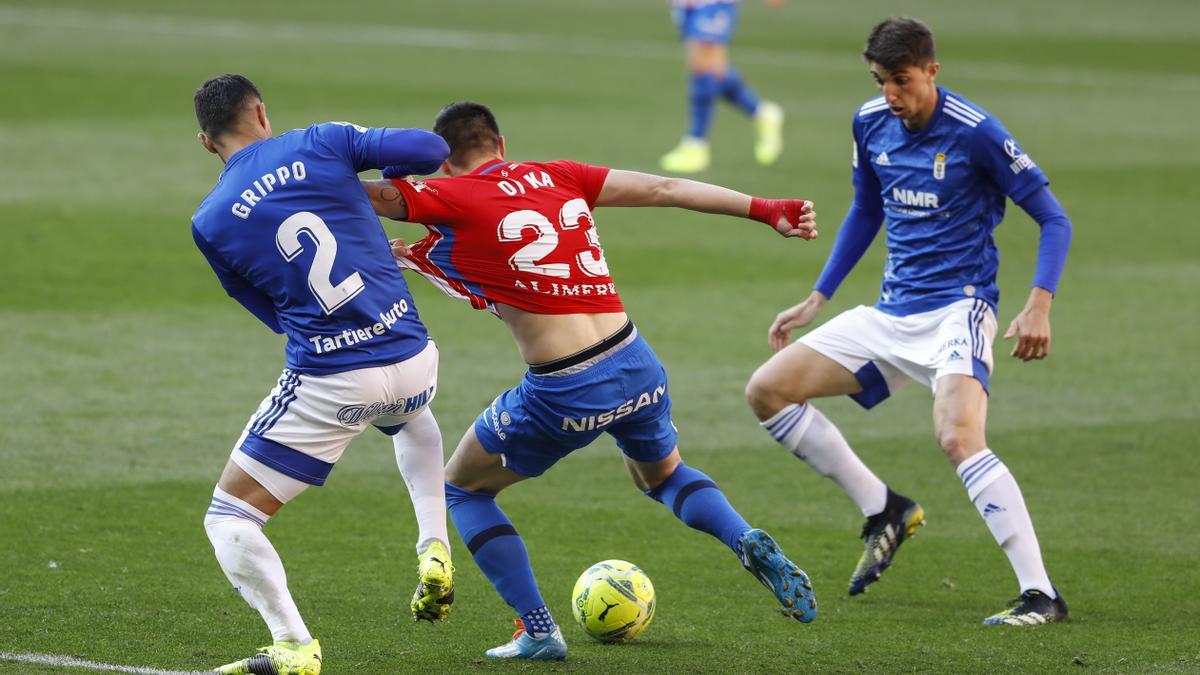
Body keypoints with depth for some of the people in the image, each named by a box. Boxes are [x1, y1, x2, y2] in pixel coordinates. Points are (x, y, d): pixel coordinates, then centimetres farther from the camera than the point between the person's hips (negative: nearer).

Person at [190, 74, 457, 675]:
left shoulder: (208, 224, 1)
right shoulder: (321, 144, 0)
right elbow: (430, 150, -2)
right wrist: (378, 175, 20)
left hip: (328, 385, -3)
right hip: (413, 361, 3)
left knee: (228, 518, 7)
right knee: (414, 418, 41)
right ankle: (434, 553, 22)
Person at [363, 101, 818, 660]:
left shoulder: (455, 199, -5)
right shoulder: (556, 177, 11)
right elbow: (664, 189, 10)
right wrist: (767, 210, 15)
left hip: (563, 396, -5)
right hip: (636, 367, 5)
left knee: (462, 488, 20)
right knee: (662, 474, 35)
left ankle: (538, 631, 12)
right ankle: (749, 542, 7)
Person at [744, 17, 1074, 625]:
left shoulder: (975, 131, -14)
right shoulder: (871, 124, 5)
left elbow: (1053, 219, -9)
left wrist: (1039, 306, -23)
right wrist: (816, 300, 20)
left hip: (957, 308, -7)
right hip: (891, 313, 7)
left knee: (958, 437, -31)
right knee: (766, 390, 2)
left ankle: (1041, 595, -30)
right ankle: (883, 511, 14)